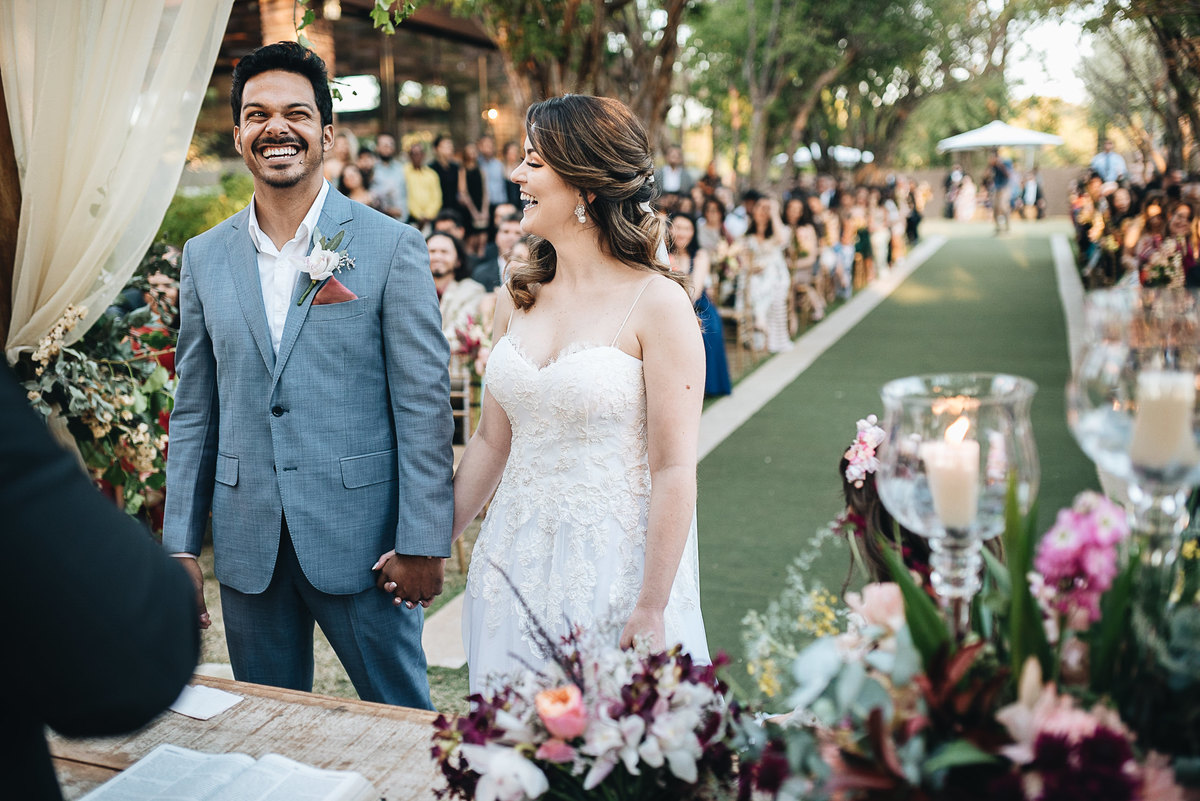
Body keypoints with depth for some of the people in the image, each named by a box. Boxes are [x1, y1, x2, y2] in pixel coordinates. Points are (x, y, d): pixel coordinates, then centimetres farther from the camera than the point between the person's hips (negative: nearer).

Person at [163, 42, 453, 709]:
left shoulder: (393, 247, -6)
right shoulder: (205, 257, 7)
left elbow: (424, 403, -8)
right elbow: (195, 410, 10)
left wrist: (423, 543, -11)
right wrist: (181, 542, 7)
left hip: (358, 538, -3)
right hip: (247, 544, 4)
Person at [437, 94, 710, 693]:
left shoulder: (656, 302, -13)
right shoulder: (517, 298, 5)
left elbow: (673, 469, -13)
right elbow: (491, 442, 11)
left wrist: (651, 612, -14)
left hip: (615, 569, -5)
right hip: (515, 564, 5)